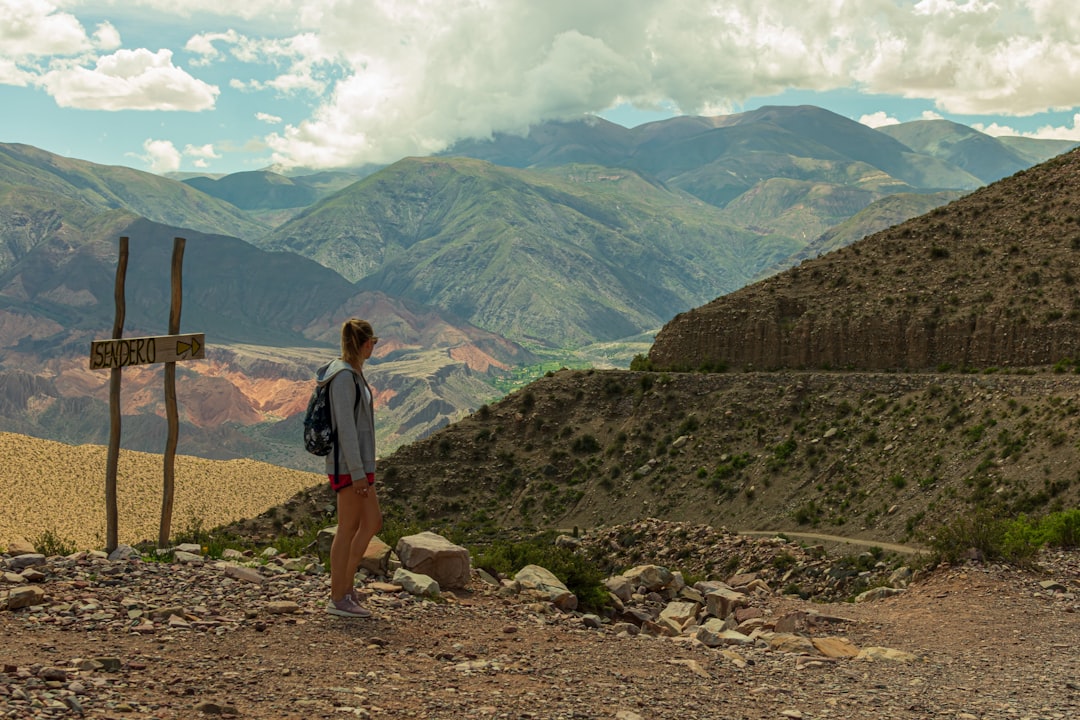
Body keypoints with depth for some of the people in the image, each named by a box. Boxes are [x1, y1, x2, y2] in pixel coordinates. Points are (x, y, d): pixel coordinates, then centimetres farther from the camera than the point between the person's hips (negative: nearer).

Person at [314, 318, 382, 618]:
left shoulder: (352, 373, 12)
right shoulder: (344, 377, -18)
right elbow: (345, 427, -22)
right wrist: (357, 473, -22)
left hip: (359, 463, 10)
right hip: (348, 465, -10)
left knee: (373, 522, 14)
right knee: (348, 529, -1)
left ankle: (346, 584, 21)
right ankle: (338, 599, 8)